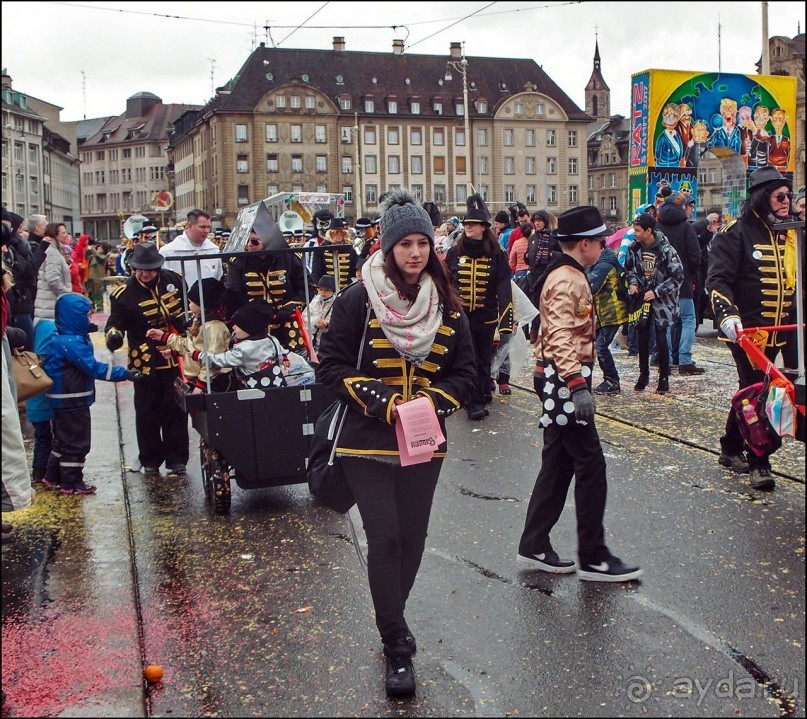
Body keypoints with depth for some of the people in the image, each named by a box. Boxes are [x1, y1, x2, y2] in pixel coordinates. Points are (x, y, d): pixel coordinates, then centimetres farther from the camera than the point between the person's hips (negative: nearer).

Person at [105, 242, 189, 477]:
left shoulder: (173, 280, 1)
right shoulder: (124, 294, -8)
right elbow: (115, 323, -6)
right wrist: (113, 334, -27)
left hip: (176, 359, 2)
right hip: (146, 362, -2)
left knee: (176, 410, 8)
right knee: (148, 413, 7)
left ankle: (176, 459, 19)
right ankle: (150, 460, 21)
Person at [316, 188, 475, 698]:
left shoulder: (447, 306, 3)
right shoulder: (359, 300, -7)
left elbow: (464, 371, 7)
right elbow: (333, 365, -7)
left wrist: (433, 404, -11)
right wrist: (382, 403, -17)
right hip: (368, 441, -3)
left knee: (412, 538, 11)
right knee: (384, 540, -6)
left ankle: (390, 620, 35)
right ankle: (398, 647, 6)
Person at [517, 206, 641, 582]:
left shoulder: (567, 275, 17)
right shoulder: (566, 280, -16)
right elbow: (560, 338, -27)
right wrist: (577, 384, -35)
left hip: (559, 381, 11)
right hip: (564, 380, -11)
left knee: (559, 463, 14)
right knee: (591, 466, -5)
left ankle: (534, 546, 21)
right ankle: (593, 558, 3)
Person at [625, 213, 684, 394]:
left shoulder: (665, 249, -16)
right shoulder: (634, 248, -1)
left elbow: (677, 276, -12)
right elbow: (629, 268, 16)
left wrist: (656, 292, -17)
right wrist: (633, 283, -4)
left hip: (661, 301, -4)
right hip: (641, 299, 4)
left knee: (661, 340, -5)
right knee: (643, 339, 8)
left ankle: (664, 378, 8)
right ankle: (643, 375, 22)